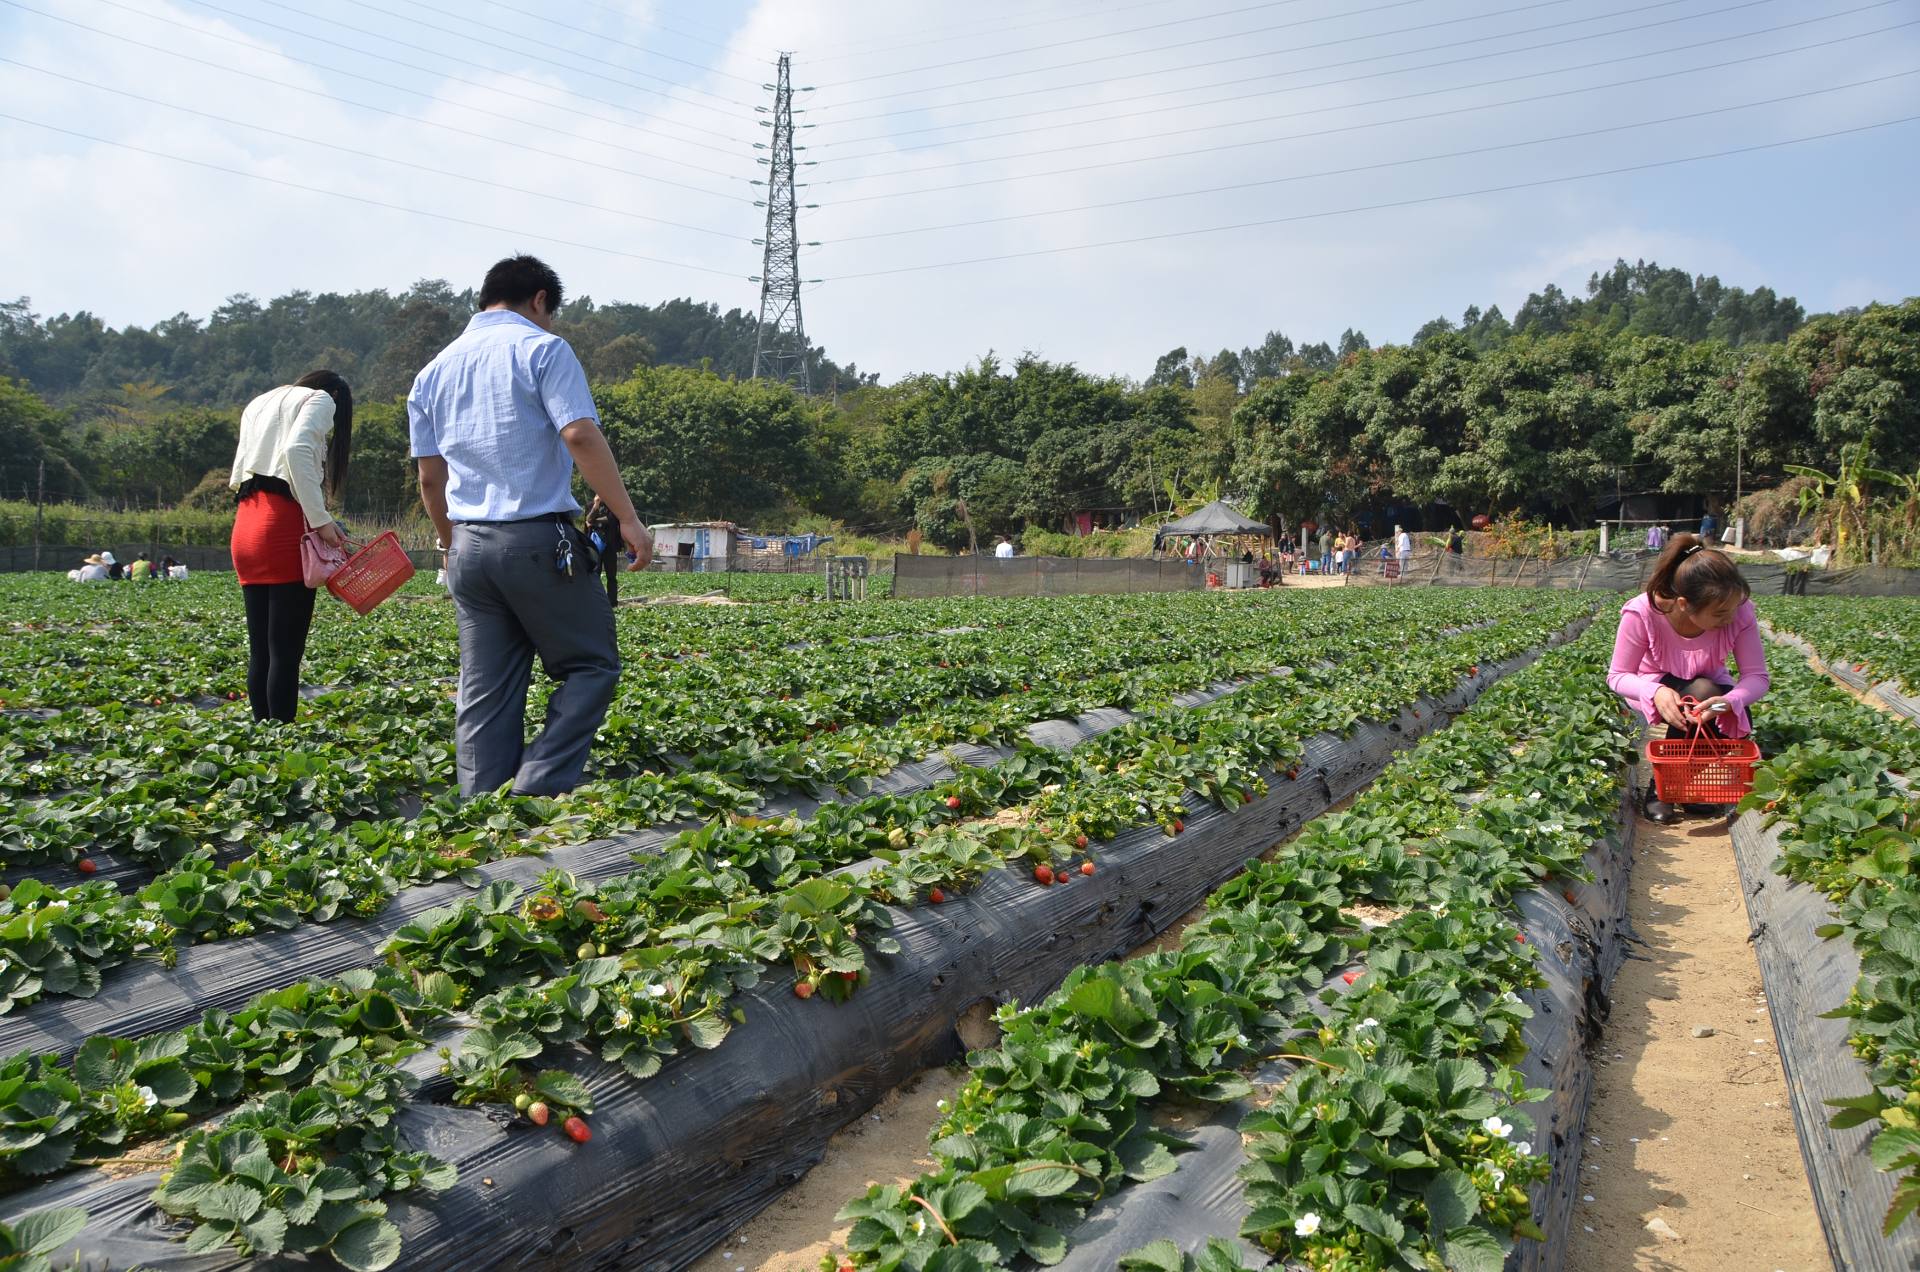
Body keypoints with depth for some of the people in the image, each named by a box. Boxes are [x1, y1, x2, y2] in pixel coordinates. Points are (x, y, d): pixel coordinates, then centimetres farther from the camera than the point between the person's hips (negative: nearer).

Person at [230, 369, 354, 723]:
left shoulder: (259, 403, 29)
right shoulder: (321, 399, 6)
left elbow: (237, 475, 18)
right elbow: (296, 450, -15)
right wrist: (321, 519, -16)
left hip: (245, 525, 8)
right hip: (286, 526, -8)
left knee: (260, 649, 8)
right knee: (286, 651, -8)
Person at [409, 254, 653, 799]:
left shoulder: (435, 370, 17)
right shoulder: (541, 348, -2)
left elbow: (430, 478, 16)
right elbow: (581, 435, -15)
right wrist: (629, 519, -14)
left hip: (469, 545, 6)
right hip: (540, 541, -6)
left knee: (484, 692, 8)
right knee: (591, 667, 5)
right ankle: (538, 789, -7)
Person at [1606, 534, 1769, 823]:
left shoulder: (1739, 611, -28)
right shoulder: (1643, 613, -34)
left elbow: (1757, 676, -22)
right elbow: (1618, 677, -23)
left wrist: (1729, 701, -45)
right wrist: (1656, 692, -45)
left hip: (1710, 687, 3)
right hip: (1657, 688, -3)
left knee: (1738, 720, -28)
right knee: (1701, 691, -34)